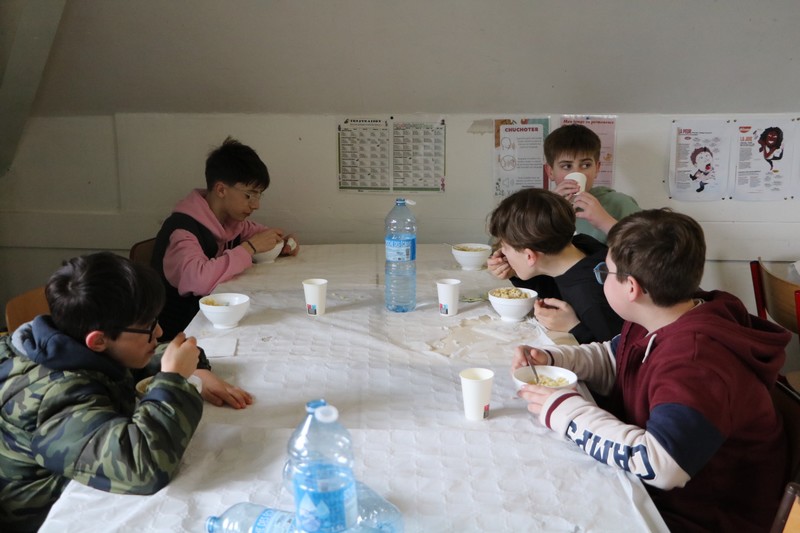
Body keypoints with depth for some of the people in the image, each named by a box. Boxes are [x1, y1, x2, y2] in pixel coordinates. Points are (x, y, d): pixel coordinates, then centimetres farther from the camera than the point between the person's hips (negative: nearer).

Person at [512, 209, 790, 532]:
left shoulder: (697, 363, -32)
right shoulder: (658, 321, -1)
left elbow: (656, 464, -41)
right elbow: (610, 360, 16)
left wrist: (562, 410, -30)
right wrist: (550, 359, -3)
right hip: (647, 486, 8)